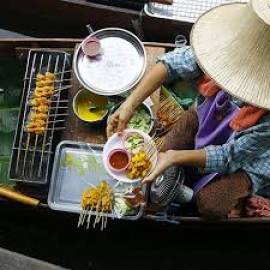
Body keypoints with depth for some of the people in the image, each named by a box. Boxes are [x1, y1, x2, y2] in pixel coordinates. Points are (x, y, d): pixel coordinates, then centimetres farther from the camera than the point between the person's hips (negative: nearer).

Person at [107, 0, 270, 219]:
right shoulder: (228, 43, -34)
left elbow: (232, 156, -30)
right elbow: (173, 63, -24)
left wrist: (174, 157, -38)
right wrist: (130, 104, -34)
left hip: (248, 157, -3)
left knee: (209, 204, -15)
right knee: (166, 150, -8)